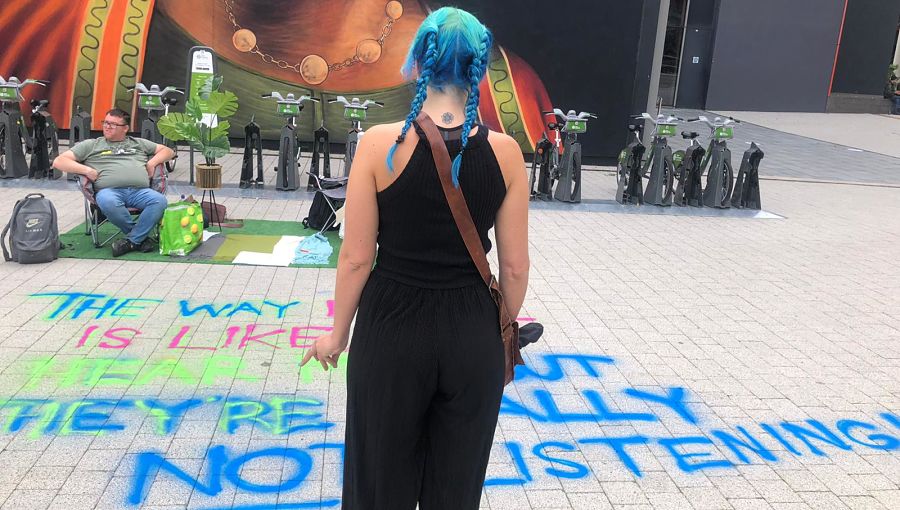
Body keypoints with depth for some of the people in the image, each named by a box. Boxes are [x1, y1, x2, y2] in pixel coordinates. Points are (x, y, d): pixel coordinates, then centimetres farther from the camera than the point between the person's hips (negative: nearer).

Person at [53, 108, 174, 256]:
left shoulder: (138, 143, 30)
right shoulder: (91, 145, 24)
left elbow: (168, 151, 31)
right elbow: (58, 161, 18)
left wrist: (152, 162, 10)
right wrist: (87, 170, 2)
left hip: (140, 190, 1)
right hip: (110, 190, -1)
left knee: (160, 200, -33)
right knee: (107, 202, -40)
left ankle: (130, 241, -23)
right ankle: (140, 236, -19)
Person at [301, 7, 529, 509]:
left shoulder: (380, 144, -13)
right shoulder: (504, 151, -8)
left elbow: (357, 258, -9)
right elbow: (515, 266, -3)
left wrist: (339, 332, 6)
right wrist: (502, 330, 13)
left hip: (393, 327, -1)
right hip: (472, 333, 2)